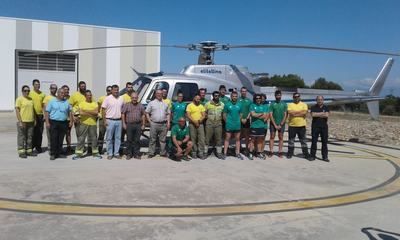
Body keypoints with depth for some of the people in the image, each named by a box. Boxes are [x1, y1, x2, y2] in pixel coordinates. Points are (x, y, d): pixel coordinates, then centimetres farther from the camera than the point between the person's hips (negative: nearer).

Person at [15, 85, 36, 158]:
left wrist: (34, 120, 13)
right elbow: (17, 111, -10)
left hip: (30, 122, 6)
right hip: (23, 122, -6)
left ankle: (29, 150, 18)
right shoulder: (19, 99, -5)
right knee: (22, 137, -1)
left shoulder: (31, 99, 13)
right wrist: (20, 122, -16)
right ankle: (21, 152, 5)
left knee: (29, 137, 10)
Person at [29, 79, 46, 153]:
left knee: (40, 132, 7)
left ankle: (38, 146, 16)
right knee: (34, 132, 0)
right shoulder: (30, 93, -3)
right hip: (34, 115, -3)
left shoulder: (42, 94, 8)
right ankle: (32, 146, 10)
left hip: (41, 115, 3)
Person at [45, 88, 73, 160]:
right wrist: (47, 122, -8)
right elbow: (47, 112, -1)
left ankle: (59, 153, 16)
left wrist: (71, 121, 8)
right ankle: (53, 154, 4)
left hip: (63, 123, 3)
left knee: (61, 139, 8)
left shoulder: (67, 102, 11)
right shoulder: (52, 101, 1)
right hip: (54, 122, -3)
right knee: (53, 139, -2)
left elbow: (70, 111, 17)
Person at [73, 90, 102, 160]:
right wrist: (91, 113, -11)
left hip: (93, 124, 2)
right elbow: (81, 113, -13)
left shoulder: (95, 104, 7)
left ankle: (95, 152, 20)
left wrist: (86, 111, -12)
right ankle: (78, 153, 6)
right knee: (81, 139, 1)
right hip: (84, 123, -1)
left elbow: (96, 112, -9)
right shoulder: (81, 103, 3)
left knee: (94, 139, 9)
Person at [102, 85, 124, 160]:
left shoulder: (121, 99, 8)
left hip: (119, 121, 3)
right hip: (110, 120, -3)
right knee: (109, 138, 2)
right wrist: (104, 120, -8)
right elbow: (104, 110, -2)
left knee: (118, 138, 7)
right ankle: (109, 154, 11)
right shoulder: (108, 98, -2)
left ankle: (116, 153, 16)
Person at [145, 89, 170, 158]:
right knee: (153, 139, 1)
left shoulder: (165, 104, 15)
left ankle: (163, 153, 15)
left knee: (163, 139, 6)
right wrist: (150, 121, -4)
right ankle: (151, 153, 8)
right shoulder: (151, 103, 6)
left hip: (163, 124, 2)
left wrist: (168, 122, 4)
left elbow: (168, 114, 16)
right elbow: (147, 113, 5)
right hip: (154, 124, -2)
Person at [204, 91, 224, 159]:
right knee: (207, 138, 0)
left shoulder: (222, 104, 8)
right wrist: (208, 117, -5)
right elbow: (204, 113, 5)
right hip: (209, 123, -2)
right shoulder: (208, 104, 2)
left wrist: (220, 118, 0)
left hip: (218, 123, 2)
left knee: (219, 138, 5)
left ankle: (219, 153, 14)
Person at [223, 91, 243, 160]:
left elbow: (241, 114, 13)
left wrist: (238, 121, 4)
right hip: (229, 125, -3)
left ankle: (238, 153, 15)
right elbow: (224, 115, 1)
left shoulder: (239, 105, 7)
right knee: (227, 139, 1)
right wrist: (227, 121, -2)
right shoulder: (227, 104, -1)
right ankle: (225, 153, 5)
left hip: (237, 125, 3)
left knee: (237, 139, 8)